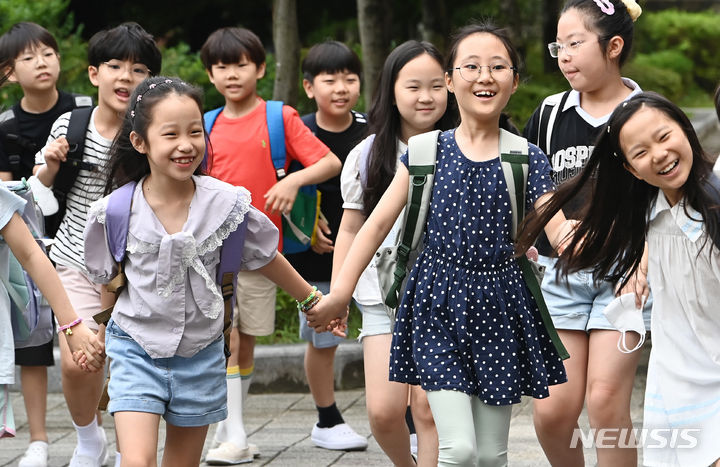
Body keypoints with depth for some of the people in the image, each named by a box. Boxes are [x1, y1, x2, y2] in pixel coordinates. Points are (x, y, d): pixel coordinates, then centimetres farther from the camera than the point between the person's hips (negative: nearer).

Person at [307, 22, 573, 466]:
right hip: (439, 303, -1)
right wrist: (341, 292, -4)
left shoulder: (526, 159, 2)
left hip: (500, 306, 1)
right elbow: (380, 222, 2)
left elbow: (559, 232, -6)